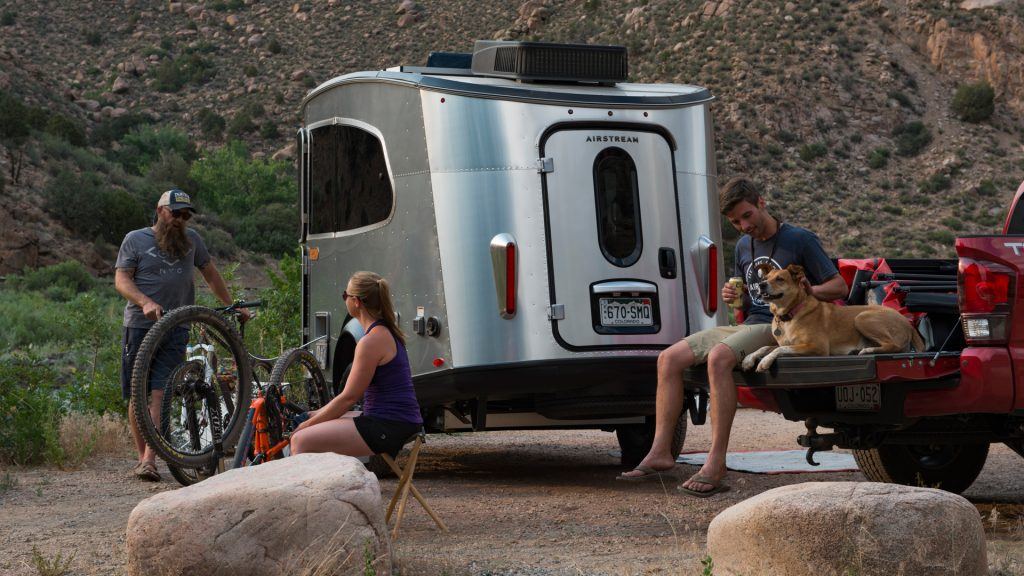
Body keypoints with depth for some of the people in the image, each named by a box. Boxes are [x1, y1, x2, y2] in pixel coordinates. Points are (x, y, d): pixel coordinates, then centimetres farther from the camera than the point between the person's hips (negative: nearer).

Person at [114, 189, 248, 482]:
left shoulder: (191, 240, 14)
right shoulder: (135, 239, 5)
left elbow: (210, 273, 24)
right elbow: (121, 279, -3)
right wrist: (146, 302, -20)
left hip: (175, 328, 1)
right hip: (140, 326, -1)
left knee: (159, 394, -11)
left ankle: (150, 460, -17)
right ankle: (142, 456, 15)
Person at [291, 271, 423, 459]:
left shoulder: (372, 341, -16)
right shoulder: (386, 333, 15)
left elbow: (349, 397, -13)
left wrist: (309, 423, -3)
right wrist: (318, 415, 20)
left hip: (389, 428, -10)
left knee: (301, 441, -16)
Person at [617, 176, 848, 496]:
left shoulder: (800, 240, -2)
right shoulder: (743, 246, 19)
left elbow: (840, 287, -3)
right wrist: (734, 298, 3)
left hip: (778, 327, -8)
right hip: (749, 325, 8)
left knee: (719, 357, -35)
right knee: (669, 358, -7)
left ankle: (716, 464, -37)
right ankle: (660, 452, -11)